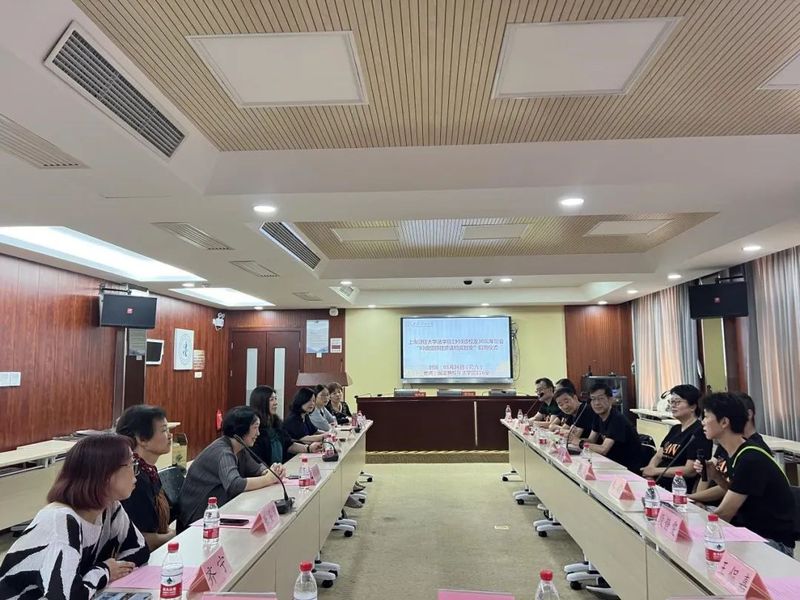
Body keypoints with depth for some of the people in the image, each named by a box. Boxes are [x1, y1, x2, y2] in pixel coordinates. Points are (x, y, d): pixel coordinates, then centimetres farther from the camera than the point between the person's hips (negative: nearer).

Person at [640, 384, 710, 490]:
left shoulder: (699, 432, -7)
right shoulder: (675, 429, 20)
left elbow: (691, 470, -14)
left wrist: (656, 471, -13)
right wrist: (649, 470, -4)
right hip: (656, 484, 8)